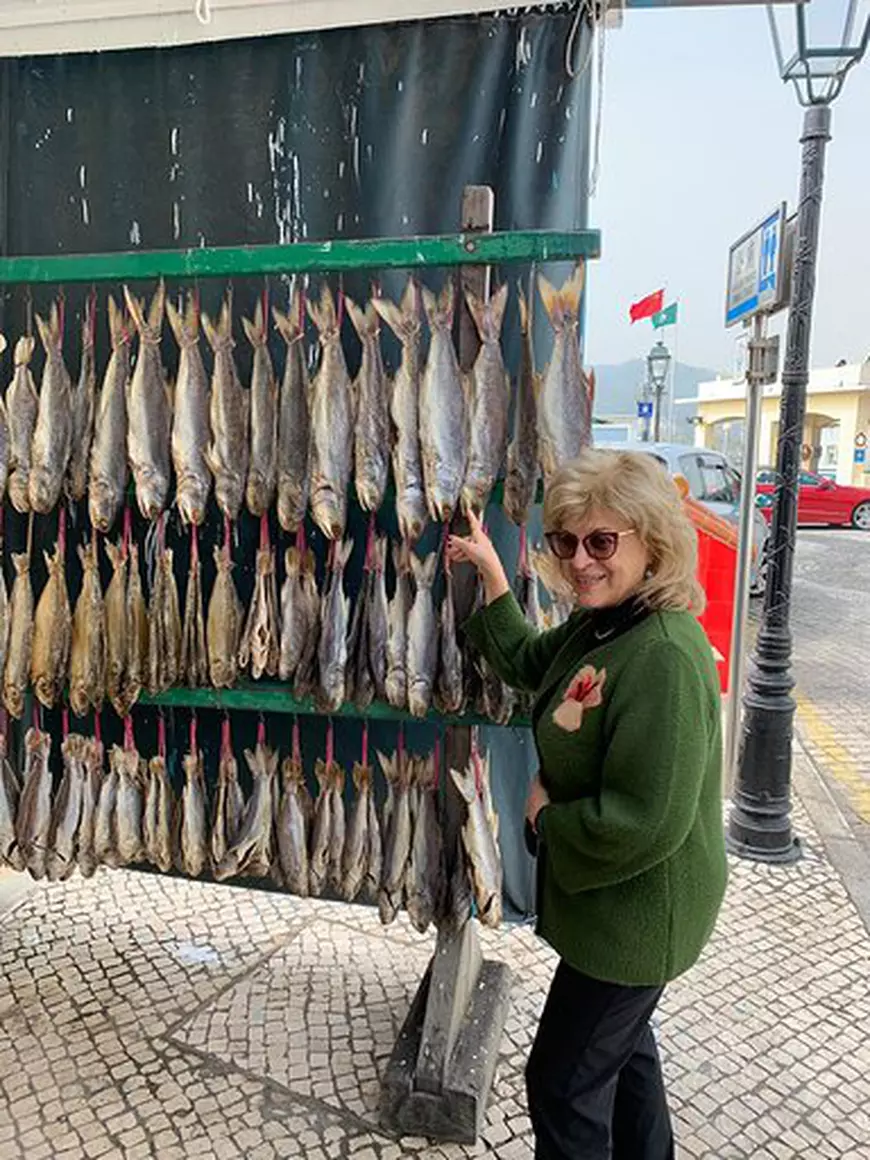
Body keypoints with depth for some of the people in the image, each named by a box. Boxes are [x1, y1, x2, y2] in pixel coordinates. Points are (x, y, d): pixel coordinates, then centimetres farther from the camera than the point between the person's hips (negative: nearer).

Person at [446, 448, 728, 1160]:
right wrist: (490, 572, 7)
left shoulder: (665, 656, -33)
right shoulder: (596, 624, -3)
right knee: (621, 1040, 31)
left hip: (637, 913, -9)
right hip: (611, 904, 10)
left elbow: (644, 824, -35)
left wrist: (547, 817, -19)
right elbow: (526, 663, 14)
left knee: (562, 1081, 10)